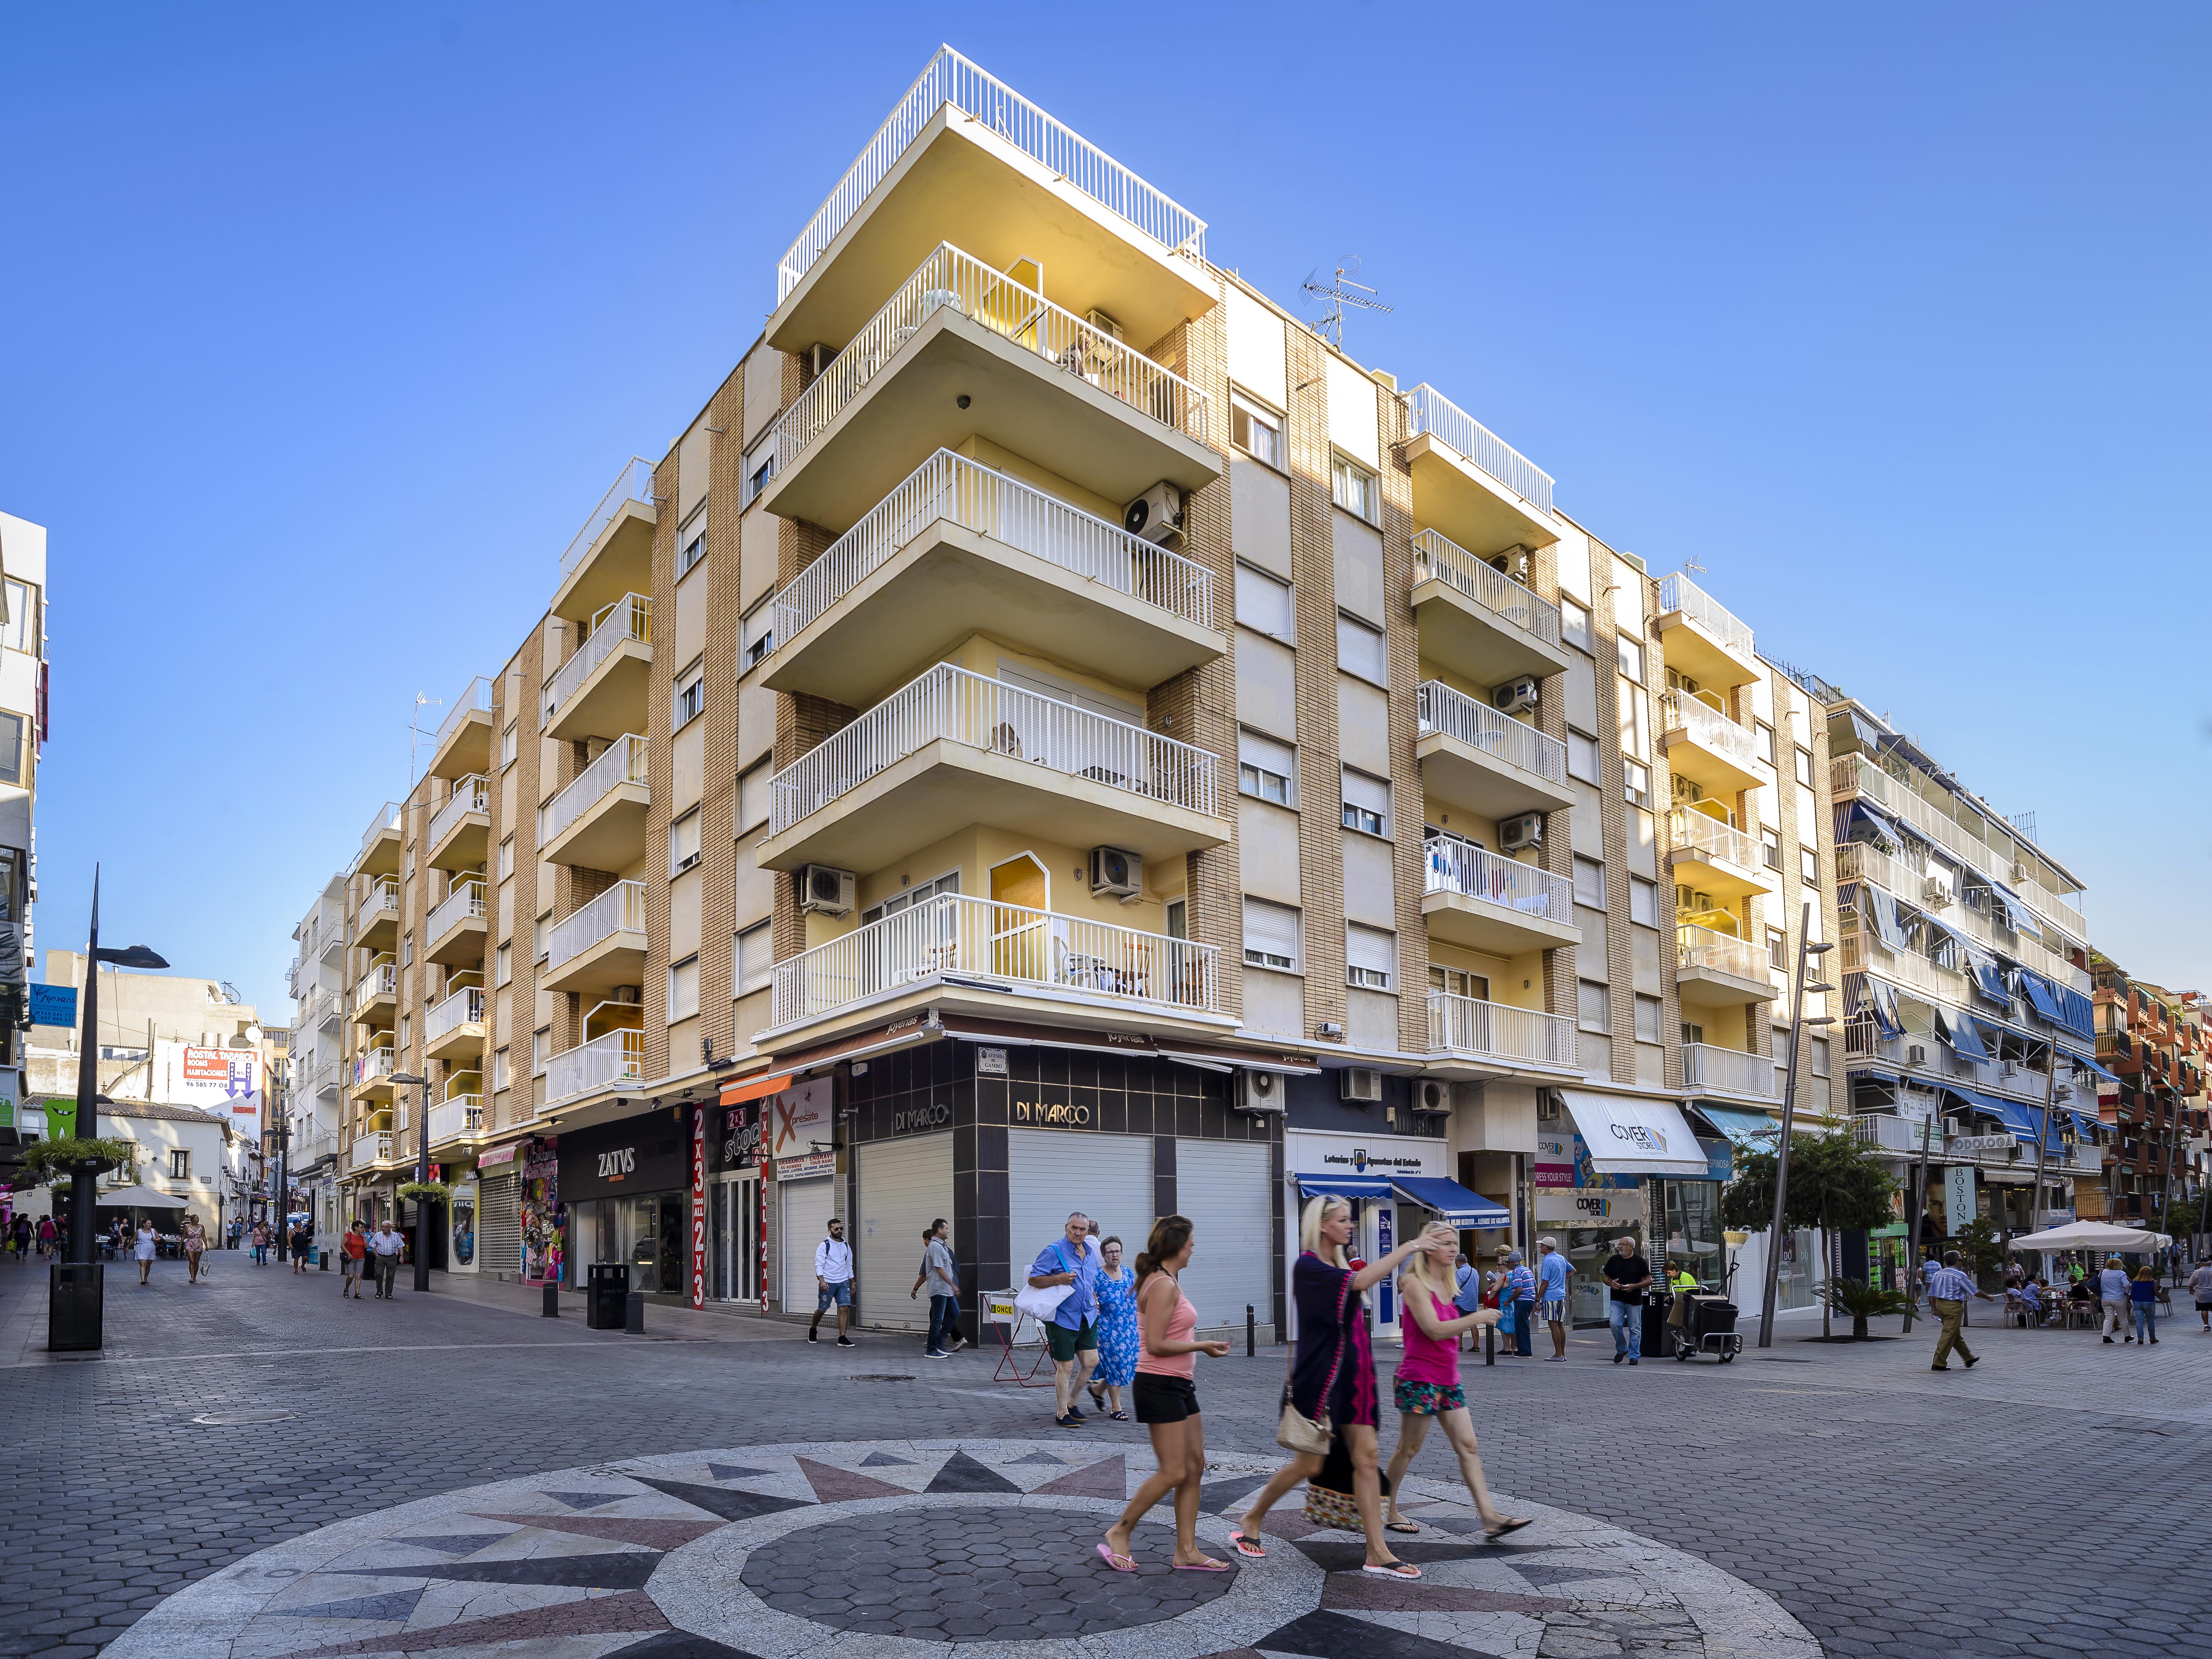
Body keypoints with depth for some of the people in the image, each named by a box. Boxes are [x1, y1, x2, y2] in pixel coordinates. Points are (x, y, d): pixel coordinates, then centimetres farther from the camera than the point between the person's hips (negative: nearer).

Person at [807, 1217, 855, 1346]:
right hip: (828, 1283, -4)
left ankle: (842, 1338, -6)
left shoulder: (846, 1246, 13)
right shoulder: (824, 1245, -5)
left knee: (845, 1308, -9)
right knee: (822, 1309, 6)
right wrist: (822, 1281, -21)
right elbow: (819, 1264, -10)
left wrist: (852, 1283, 21)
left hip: (843, 1282, 4)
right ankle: (813, 1329, 34)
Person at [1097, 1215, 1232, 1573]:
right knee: (1173, 1473, -5)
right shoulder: (1163, 1285, -18)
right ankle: (1119, 1533, 8)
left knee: (1195, 1466, 10)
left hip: (1179, 1385, 10)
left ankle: (1187, 1550, 15)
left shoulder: (1166, 1282, 13)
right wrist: (1201, 1346, -15)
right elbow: (1156, 1345, -22)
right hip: (1160, 1385, -10)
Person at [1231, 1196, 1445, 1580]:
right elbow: (1360, 1282, -27)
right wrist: (1410, 1246, -25)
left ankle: (1378, 1554, 5)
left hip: (1351, 1376, 8)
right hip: (1320, 1377, -8)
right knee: (1310, 1463, 1)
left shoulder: (1339, 1265, 12)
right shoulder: (1308, 1266, -16)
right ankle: (1250, 1521, 22)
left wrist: (1419, 1243, 1)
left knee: (1367, 1459, 2)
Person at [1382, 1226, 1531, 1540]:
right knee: (1408, 1449, 3)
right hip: (1420, 1380, -9)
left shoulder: (1443, 1284, 14)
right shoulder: (1415, 1284, -14)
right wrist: (1475, 1319, -18)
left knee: (1468, 1447, 2)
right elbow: (1434, 1330, -21)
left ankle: (1491, 1518, 0)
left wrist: (1473, 1321, 9)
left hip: (1448, 1380, 9)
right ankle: (1388, 1513, 16)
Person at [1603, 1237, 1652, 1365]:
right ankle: (1621, 1349, 10)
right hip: (1617, 1300, 2)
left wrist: (1634, 1286, -14)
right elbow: (1606, 1278, 17)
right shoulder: (1613, 1260, 9)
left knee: (1635, 1329, 2)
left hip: (1634, 1301, -2)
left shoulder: (1639, 1261, 0)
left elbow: (1649, 1280, 0)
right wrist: (1611, 1283, -7)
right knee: (1615, 1324, -12)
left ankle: (1633, 1356, 12)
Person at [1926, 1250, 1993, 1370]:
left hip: (1940, 1305, 7)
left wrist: (1934, 1309, 17)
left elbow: (1931, 1294, 11)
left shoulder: (1937, 1274, 9)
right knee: (1949, 1335, -4)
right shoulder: (1959, 1276, -11)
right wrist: (1988, 1298, 13)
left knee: (1957, 1335, 19)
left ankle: (1969, 1359, 33)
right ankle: (1938, 1363, -5)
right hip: (1954, 1306, -7)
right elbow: (1975, 1291, -3)